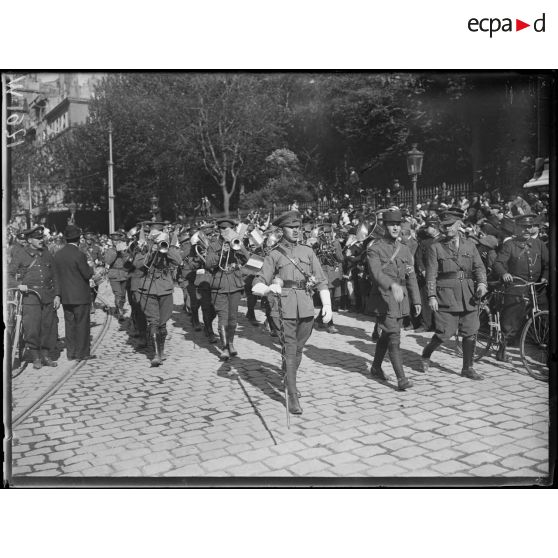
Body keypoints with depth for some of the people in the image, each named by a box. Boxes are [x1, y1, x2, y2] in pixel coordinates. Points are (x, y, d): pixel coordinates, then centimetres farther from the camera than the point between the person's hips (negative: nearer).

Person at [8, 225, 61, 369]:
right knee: (32, 329, -5)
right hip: (30, 296, -4)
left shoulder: (46, 253, 12)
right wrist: (18, 285, -18)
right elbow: (9, 274, 1)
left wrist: (57, 295, 7)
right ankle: (36, 358, 9)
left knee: (49, 327, 6)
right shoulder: (20, 254, 1)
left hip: (48, 296, 4)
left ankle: (45, 356, 20)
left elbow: (55, 276, 14)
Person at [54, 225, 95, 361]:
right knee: (82, 324, 2)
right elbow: (87, 274, -13)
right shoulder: (79, 254, -16)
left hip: (65, 296, 6)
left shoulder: (58, 254, 4)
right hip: (80, 296, -6)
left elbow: (57, 273, 8)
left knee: (69, 324, 12)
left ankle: (71, 353, 17)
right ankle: (82, 353, 7)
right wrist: (91, 267, 6)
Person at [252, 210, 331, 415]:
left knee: (298, 349, 15)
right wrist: (268, 289, -26)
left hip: (306, 308, 3)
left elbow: (321, 281, 9)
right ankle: (292, 397, 2)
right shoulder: (274, 255, 2)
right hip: (285, 308, -3)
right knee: (289, 351, -4)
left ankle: (288, 379, 39)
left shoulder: (308, 252, 12)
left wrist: (327, 304, -3)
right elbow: (257, 285, -3)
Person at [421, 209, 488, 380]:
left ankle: (467, 368, 19)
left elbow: (479, 266, 9)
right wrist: (431, 297, -11)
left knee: (470, 333, 5)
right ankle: (426, 355, 22)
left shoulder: (469, 244, 12)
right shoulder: (435, 248, 1)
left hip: (468, 295, 4)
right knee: (445, 333, -5)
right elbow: (431, 275, -3)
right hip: (445, 295, -4)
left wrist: (482, 283, -10)